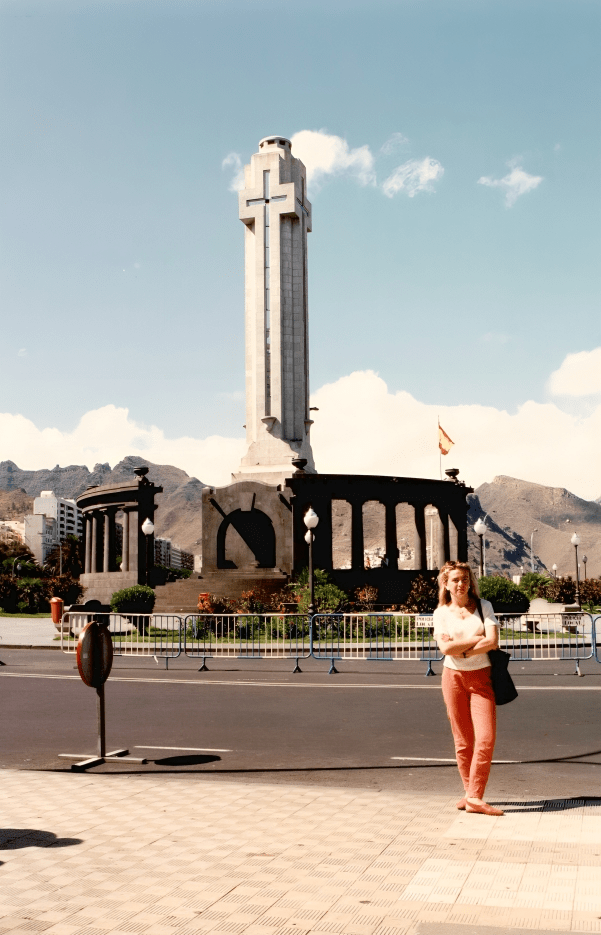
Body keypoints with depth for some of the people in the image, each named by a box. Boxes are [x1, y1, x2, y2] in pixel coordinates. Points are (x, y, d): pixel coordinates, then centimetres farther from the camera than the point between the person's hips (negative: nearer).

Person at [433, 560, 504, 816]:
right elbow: (445, 648, -11)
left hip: (481, 677, 0)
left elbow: (492, 642, -10)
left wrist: (461, 650, -11)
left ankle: (475, 797, -5)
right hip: (453, 677, 0)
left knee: (486, 738, -11)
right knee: (463, 741, 6)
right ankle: (470, 792, 19)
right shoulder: (441, 613, 2)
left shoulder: (483, 606, 3)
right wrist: (477, 639, -10)